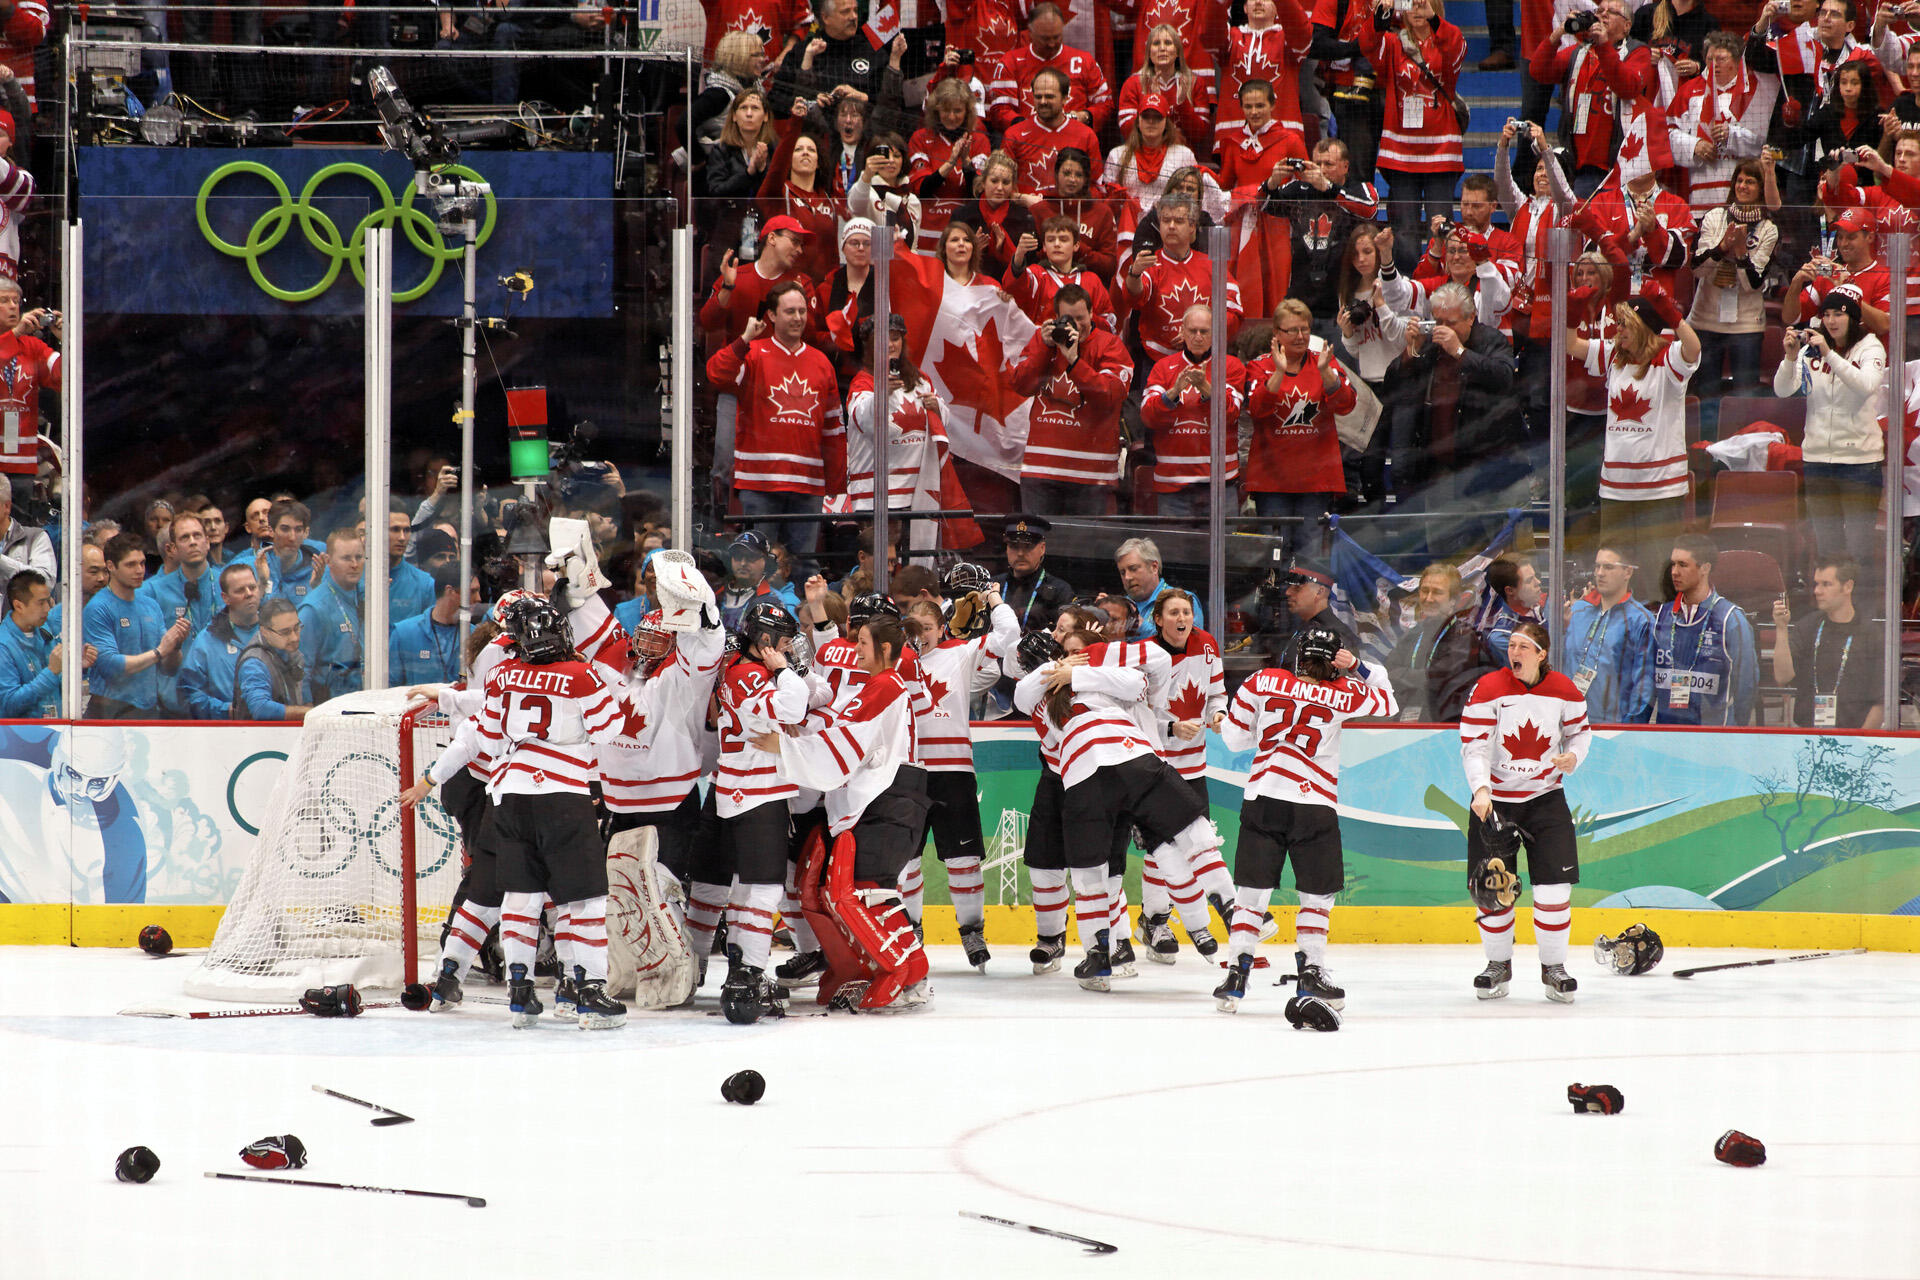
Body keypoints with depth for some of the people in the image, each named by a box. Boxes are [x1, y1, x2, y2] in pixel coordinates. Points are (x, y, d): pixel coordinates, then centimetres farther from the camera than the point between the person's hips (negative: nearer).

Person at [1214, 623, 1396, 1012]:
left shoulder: (1262, 682, 1)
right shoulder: (1345, 695, 0)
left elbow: (1234, 736, 7)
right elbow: (1387, 703, 17)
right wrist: (1358, 668, 11)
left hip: (1262, 801, 1)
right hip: (1314, 806, -1)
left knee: (1252, 892, 4)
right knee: (1318, 893, 14)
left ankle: (1236, 974, -2)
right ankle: (1310, 973, 15)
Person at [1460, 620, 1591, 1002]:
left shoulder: (1564, 691, -4)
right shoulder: (1488, 690, -12)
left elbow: (1580, 730, 14)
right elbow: (1473, 746, -16)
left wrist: (1573, 755, -8)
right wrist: (1480, 790, -30)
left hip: (1546, 798, 1)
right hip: (1495, 799, -1)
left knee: (1554, 887, -6)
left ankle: (1553, 967, 8)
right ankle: (1498, 964, 19)